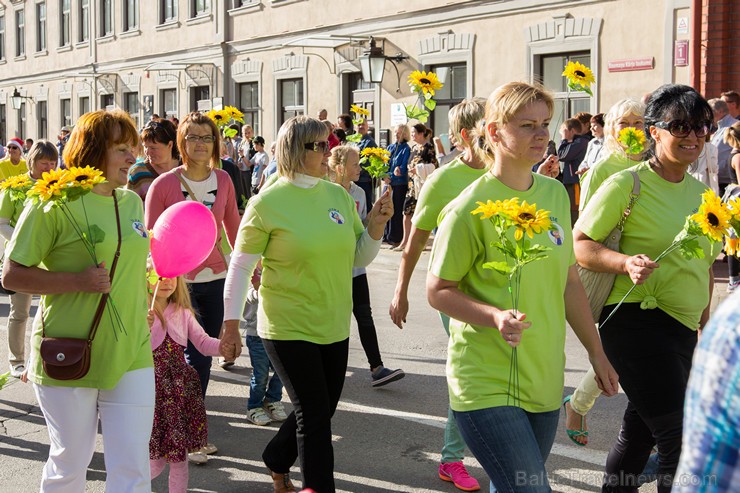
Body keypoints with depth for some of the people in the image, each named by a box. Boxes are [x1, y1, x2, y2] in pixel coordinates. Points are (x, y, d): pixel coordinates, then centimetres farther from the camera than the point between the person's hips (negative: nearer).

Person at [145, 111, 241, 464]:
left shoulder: (223, 180, 2)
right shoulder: (164, 184, -9)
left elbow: (233, 226, 12)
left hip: (215, 278, 4)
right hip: (178, 282, -4)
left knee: (205, 356, 12)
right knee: (195, 357, -6)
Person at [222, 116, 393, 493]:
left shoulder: (338, 195, 4)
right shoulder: (267, 203, -11)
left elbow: (358, 258, 9)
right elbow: (241, 266, -6)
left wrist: (376, 225, -8)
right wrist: (231, 321, -6)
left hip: (334, 326, 6)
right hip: (288, 328, -6)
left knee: (322, 409, 18)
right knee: (314, 414, -2)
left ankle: (276, 461, 44)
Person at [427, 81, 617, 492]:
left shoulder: (555, 193, 6)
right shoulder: (470, 208, -13)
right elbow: (438, 291, -8)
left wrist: (596, 351, 16)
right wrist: (496, 317, -24)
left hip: (544, 378, 6)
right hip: (487, 384, -6)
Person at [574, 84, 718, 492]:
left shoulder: (701, 192, 11)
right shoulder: (627, 185, -10)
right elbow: (579, 244, -10)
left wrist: (704, 319, 18)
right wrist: (626, 263, -25)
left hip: (684, 330, 7)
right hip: (637, 322, -7)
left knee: (640, 433, 18)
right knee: (682, 442, -9)